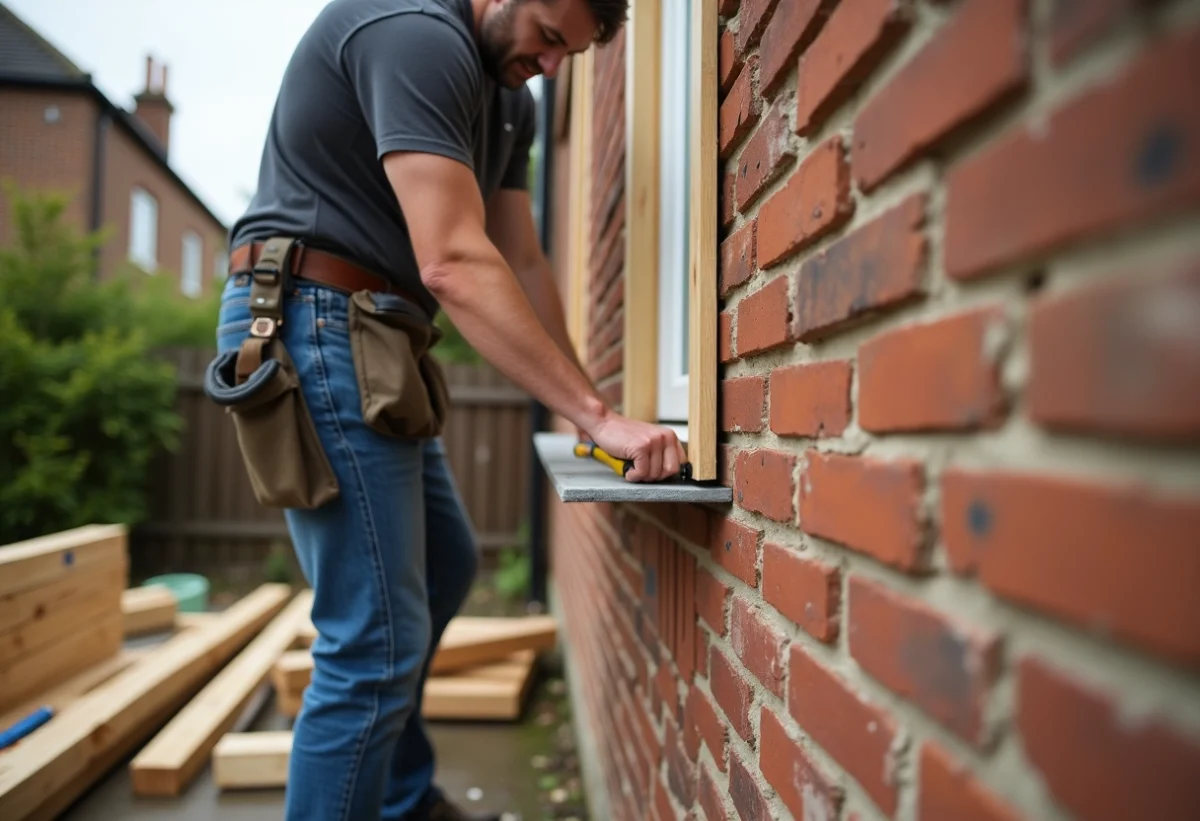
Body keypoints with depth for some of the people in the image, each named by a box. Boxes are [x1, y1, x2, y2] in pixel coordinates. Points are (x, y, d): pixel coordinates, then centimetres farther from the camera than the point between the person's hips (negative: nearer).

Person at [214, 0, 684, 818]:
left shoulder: (508, 99, 14)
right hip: (309, 320, -11)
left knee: (446, 565, 20)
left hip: (371, 336, 11)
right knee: (379, 639, -9)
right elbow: (455, 264, -28)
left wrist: (587, 405, 5)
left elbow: (522, 265, 11)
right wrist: (597, 415, -28)